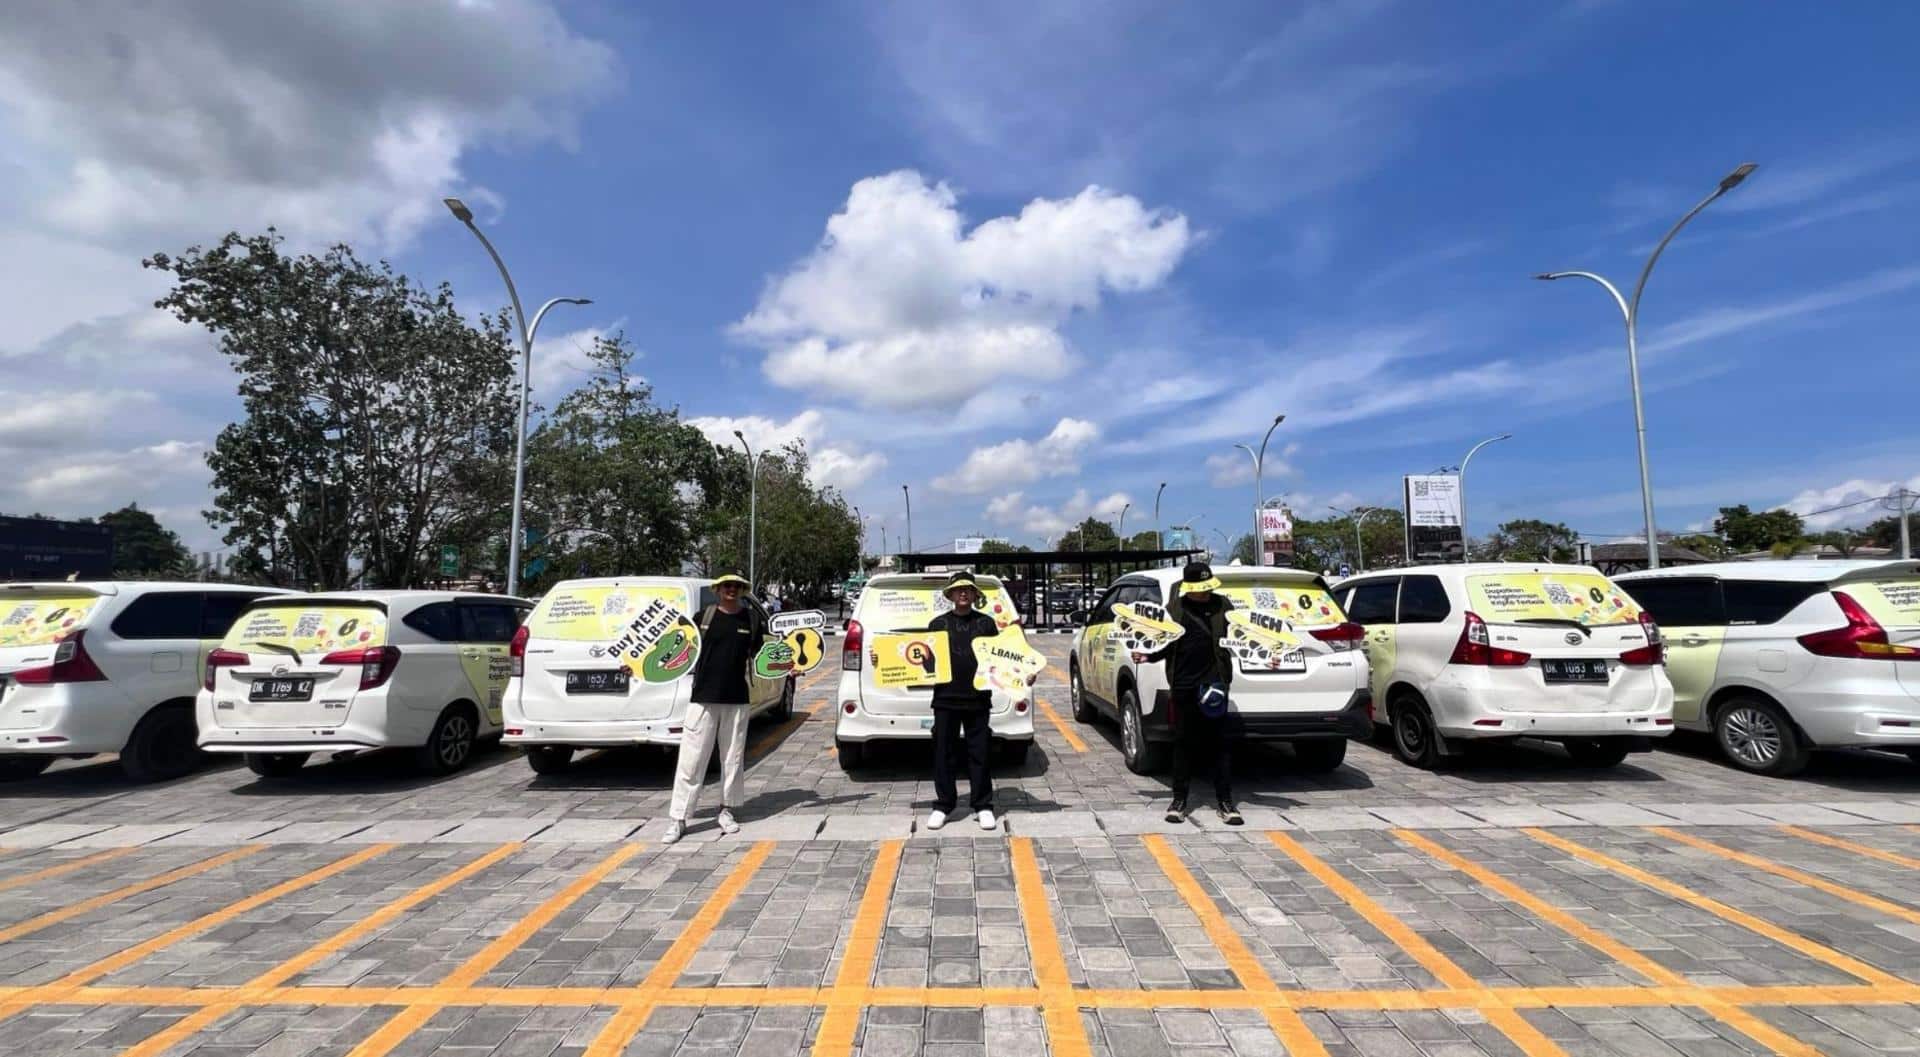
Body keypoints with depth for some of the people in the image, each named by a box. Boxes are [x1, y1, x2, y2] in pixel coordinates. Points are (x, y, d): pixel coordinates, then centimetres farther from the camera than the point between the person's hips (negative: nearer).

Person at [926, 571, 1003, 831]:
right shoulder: (938, 623, 9)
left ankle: (983, 806, 15)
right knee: (944, 754, 6)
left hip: (978, 699, -1)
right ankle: (943, 805, 18)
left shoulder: (986, 623, 8)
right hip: (945, 698, 1)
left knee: (979, 754, 4)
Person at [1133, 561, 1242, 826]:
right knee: (1183, 743, 8)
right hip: (1184, 686, 0)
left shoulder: (1222, 605, 5)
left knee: (1221, 743, 4)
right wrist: (1148, 656, -6)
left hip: (1215, 684, 0)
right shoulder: (1174, 609, 4)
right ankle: (1179, 800, 18)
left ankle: (1225, 802, 14)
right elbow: (1167, 645, 9)